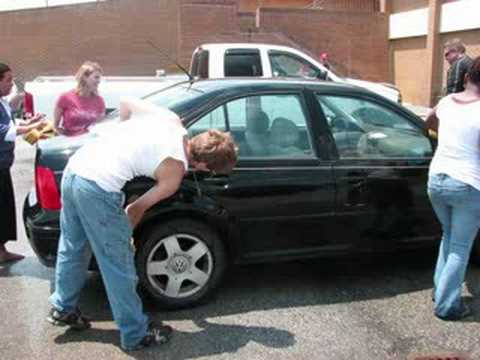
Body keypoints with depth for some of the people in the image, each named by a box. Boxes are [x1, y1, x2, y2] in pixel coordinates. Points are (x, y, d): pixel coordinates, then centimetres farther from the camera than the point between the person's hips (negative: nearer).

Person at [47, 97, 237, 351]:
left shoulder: (170, 120, 8)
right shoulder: (175, 172, -6)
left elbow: (125, 104, 18)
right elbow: (137, 208, 4)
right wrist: (125, 233, 22)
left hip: (74, 166, 9)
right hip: (99, 188, -8)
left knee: (72, 248, 25)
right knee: (119, 265, 6)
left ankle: (63, 308, 43)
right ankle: (135, 335, 20)